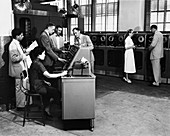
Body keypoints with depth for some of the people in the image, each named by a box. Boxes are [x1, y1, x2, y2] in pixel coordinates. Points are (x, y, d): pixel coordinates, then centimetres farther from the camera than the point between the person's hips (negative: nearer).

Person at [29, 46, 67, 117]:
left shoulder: (35, 62, 10)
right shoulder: (38, 64, -21)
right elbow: (48, 75, -25)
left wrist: (45, 82, 11)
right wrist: (61, 74, -20)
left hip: (36, 84, 10)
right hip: (37, 87, -10)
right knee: (56, 91, -4)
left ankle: (47, 109, 21)